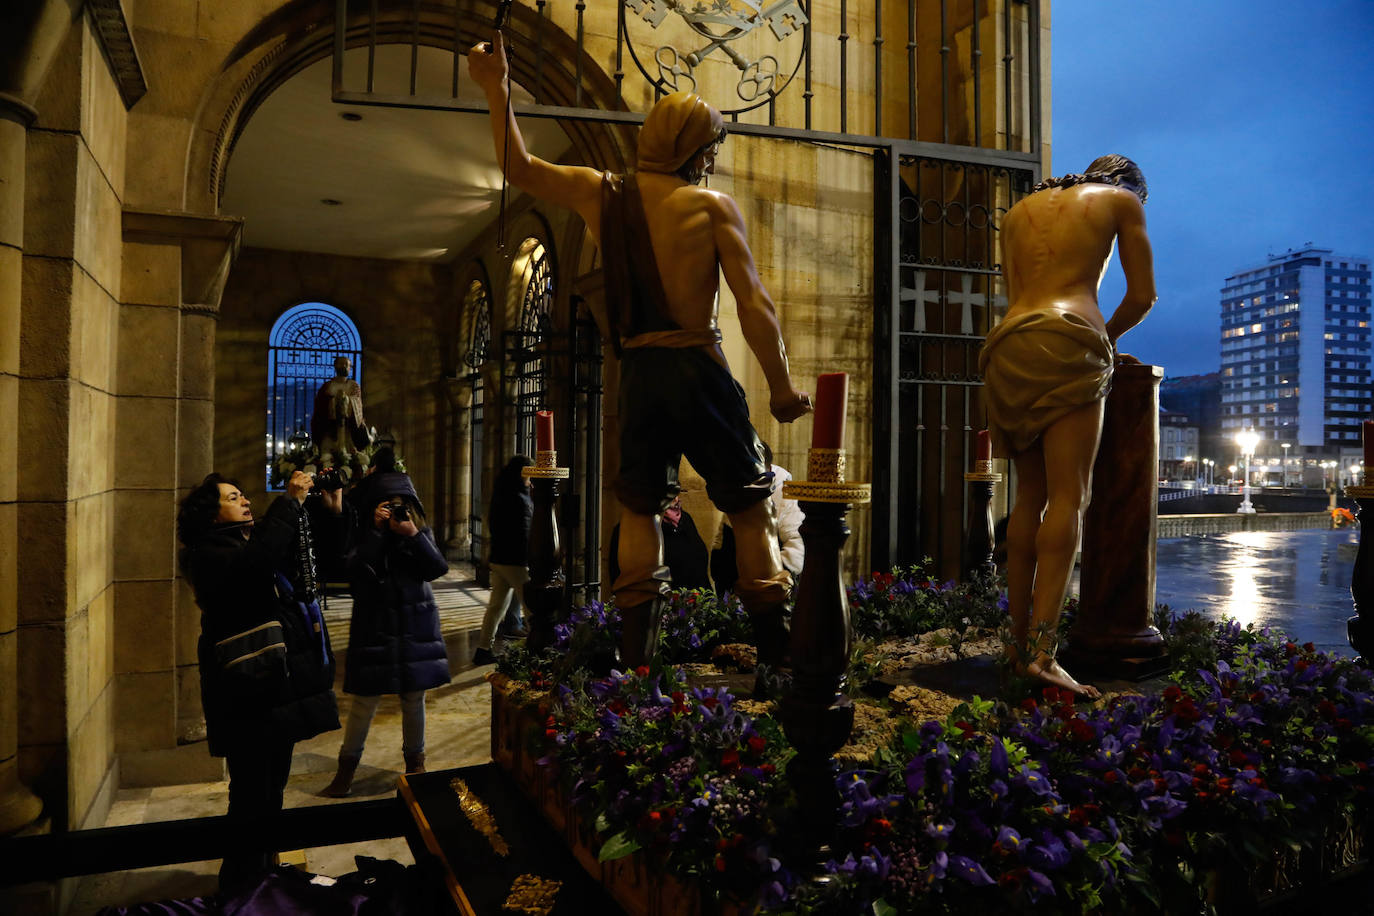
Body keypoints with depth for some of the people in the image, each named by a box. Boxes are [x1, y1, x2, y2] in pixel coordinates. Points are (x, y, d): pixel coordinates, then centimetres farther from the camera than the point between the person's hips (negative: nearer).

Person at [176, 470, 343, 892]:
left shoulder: (261, 538, 14)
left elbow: (327, 549, 21)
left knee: (272, 789, 19)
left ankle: (265, 873, 34)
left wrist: (335, 511, 2)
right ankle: (240, 888, 12)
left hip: (283, 683, 8)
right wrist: (290, 502, -26)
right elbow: (254, 563, -31)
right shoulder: (210, 553, -9)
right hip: (249, 694, -8)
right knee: (252, 798, -3)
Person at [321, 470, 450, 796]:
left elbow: (437, 569, -11)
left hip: (415, 626, 2)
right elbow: (356, 572, -19)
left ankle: (415, 761, 30)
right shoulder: (364, 533, -4)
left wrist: (413, 535, -22)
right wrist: (376, 532, -23)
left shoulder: (421, 531, 3)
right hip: (375, 626, -2)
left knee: (414, 698, 12)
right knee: (364, 699, 1)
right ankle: (346, 768, 16)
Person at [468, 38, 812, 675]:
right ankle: (776, 647, 7)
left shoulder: (600, 193, 6)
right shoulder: (714, 207, -5)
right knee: (749, 505, 6)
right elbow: (754, 304, -9)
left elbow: (520, 168, 20)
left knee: (640, 508, 15)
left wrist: (497, 94, 26)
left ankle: (636, 652, 14)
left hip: (636, 372, 4)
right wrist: (780, 385, -2)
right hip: (698, 369, -3)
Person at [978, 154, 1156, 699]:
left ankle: (1020, 640, 5)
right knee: (1068, 496, -12)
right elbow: (1143, 295, 15)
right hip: (1069, 340, -5)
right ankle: (1042, 650, -23)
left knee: (1030, 497, 7)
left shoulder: (1019, 211, 29)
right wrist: (1108, 337, 33)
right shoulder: (1121, 200, 17)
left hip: (1007, 346, 5)